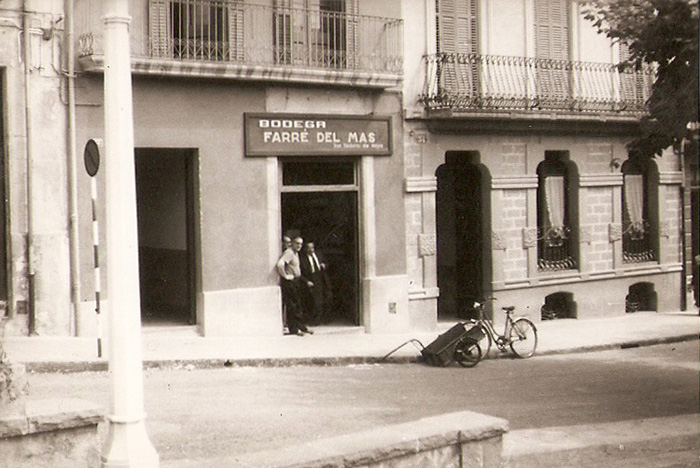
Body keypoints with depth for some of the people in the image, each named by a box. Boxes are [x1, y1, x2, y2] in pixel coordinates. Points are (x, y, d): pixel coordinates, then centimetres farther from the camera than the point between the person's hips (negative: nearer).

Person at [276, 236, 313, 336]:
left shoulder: (296, 253, 15)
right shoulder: (288, 253, -17)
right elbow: (279, 264, -33)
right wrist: (285, 275, -24)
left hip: (296, 282, 10)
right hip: (289, 283, -10)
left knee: (298, 305, 14)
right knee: (291, 306, -5)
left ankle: (301, 327, 22)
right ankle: (294, 329, -1)